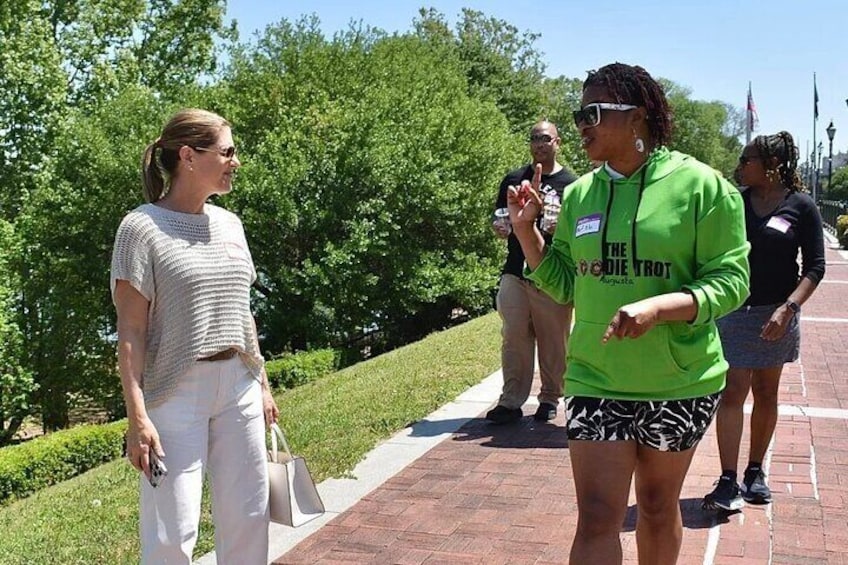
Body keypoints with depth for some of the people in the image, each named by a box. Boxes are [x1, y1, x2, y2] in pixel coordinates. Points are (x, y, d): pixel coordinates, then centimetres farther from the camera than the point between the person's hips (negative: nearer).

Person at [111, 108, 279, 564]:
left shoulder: (229, 224, 11)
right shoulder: (142, 227, -8)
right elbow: (130, 330, -11)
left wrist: (262, 384, 17)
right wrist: (137, 416, -16)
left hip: (238, 385, 6)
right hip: (176, 391, -6)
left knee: (248, 517, 11)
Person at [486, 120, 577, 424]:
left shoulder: (571, 183, 4)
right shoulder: (513, 179, 13)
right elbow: (497, 219, 20)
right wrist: (499, 228, -4)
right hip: (515, 273, 2)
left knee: (553, 342, 4)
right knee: (514, 340, 0)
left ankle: (550, 399, 18)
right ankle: (511, 401, 4)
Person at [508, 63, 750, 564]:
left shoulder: (700, 185, -9)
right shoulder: (580, 193, 4)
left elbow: (730, 282, -12)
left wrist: (656, 307, -27)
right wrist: (526, 230, -2)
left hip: (679, 383, -2)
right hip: (596, 382, 3)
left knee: (659, 506, 17)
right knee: (597, 518, -1)